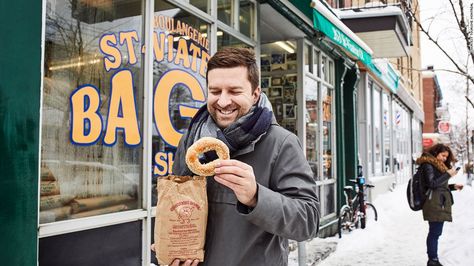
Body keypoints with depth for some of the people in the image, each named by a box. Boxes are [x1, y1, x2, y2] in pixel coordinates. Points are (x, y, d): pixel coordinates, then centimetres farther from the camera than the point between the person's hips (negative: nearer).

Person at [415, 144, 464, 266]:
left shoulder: (438, 166, 24)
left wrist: (453, 187, 13)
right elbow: (432, 184, -15)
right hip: (434, 204, -9)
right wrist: (448, 174, -13)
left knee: (435, 232, 8)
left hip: (440, 204, 9)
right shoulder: (428, 165, -6)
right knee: (435, 232, -8)